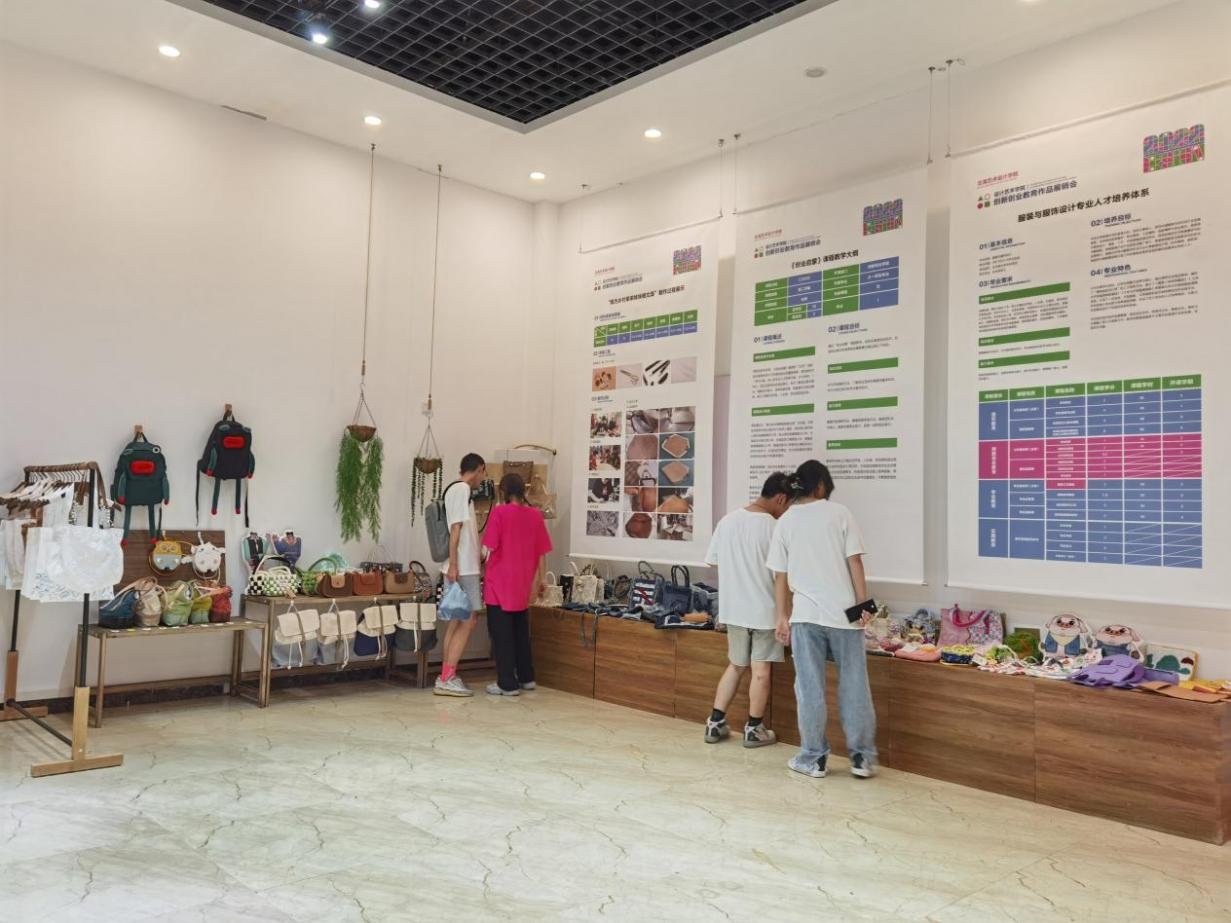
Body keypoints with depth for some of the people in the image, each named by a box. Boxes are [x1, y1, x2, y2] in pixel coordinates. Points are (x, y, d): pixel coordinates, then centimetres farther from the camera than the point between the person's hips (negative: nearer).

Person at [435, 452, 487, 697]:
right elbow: (456, 528, -18)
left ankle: (447, 676, 13)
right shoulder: (461, 489, -10)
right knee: (467, 621, -8)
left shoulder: (456, 489, 19)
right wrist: (453, 565, -22)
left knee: (456, 621, 10)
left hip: (464, 566, 10)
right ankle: (447, 679, -6)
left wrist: (478, 559, 33)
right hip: (463, 568, -10)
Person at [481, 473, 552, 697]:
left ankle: (508, 684, 5)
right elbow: (542, 554, 7)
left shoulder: (500, 512, -11)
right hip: (523, 586, 5)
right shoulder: (535, 515, 2)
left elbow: (488, 548, -13)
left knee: (501, 634, 3)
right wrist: (541, 580, 18)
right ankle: (526, 677, 27)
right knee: (521, 632, 19)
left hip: (500, 584, -5)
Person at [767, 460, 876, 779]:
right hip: (843, 612, -1)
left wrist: (783, 617, 10)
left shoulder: (785, 522, 5)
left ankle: (814, 758, 14)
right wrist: (863, 604, 2)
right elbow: (855, 562, -4)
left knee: (810, 689, 7)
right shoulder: (840, 513, 0)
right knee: (854, 686, 9)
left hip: (805, 614, 1)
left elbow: (780, 576, 5)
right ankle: (862, 756, 16)